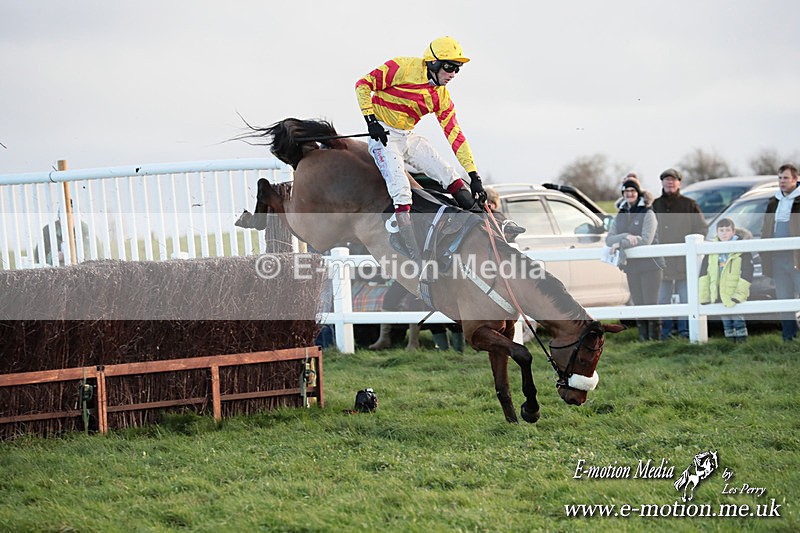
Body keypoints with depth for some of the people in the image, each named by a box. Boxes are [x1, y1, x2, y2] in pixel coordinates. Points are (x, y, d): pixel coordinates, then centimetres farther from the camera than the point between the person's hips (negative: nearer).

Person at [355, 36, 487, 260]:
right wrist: (371, 120, -20)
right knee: (401, 189, -21)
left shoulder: (441, 95, 1)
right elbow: (363, 85, -13)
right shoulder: (403, 68, -17)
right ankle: (414, 254, -22)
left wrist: (474, 175, -3)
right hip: (384, 136, -6)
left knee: (449, 175, -1)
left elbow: (454, 134, 1)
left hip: (410, 138, 6)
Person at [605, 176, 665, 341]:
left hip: (650, 265, -6)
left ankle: (655, 338, -5)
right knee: (638, 305, 8)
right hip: (631, 267, 6)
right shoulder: (620, 217, 13)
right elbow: (609, 239, 2)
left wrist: (621, 244, -16)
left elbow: (646, 240, -15)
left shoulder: (648, 214, -4)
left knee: (651, 304, -8)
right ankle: (643, 338, 12)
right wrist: (626, 237, -17)